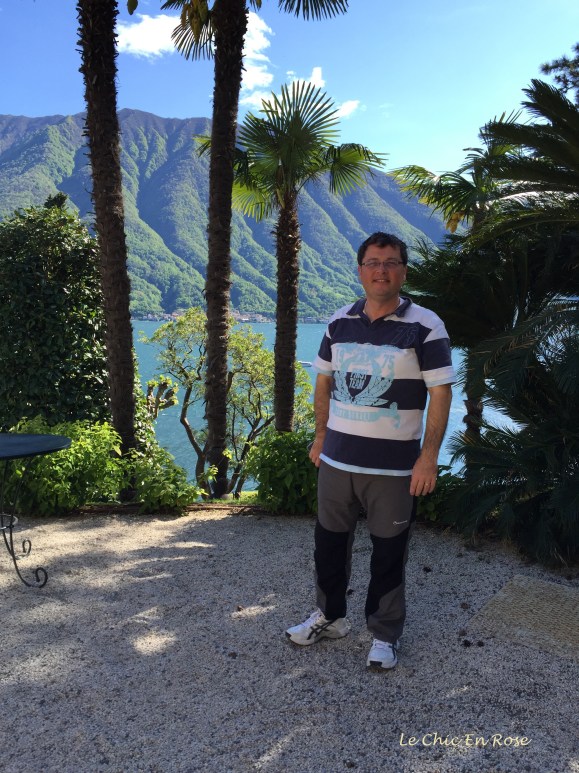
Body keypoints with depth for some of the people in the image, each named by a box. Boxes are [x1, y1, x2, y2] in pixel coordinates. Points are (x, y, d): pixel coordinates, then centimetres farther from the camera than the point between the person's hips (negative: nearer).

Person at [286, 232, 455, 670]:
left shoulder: (424, 326, -9)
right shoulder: (339, 322, 5)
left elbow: (441, 394, -10)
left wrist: (429, 457, -14)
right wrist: (321, 436, 11)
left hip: (394, 466, -4)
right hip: (337, 458, 5)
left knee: (389, 553, 9)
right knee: (329, 541, 16)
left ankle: (385, 635, 29)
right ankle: (330, 617, 38)